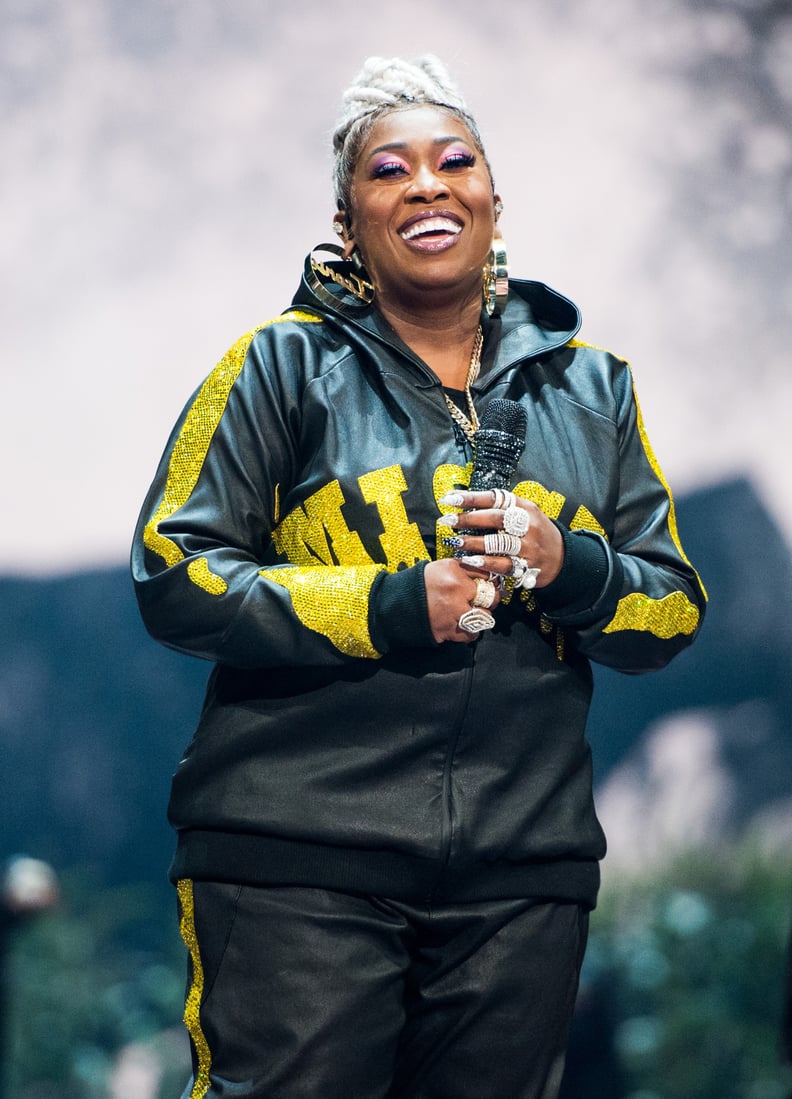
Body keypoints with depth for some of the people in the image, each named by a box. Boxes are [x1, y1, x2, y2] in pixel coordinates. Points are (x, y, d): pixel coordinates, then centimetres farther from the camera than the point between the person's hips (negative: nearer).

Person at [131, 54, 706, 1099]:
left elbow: (676, 609, 16)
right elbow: (172, 575, -3)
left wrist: (570, 568, -7)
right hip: (299, 864, -3)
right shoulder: (285, 366, 4)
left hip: (524, 874, 4)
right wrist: (389, 608, -13)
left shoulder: (591, 386, 15)